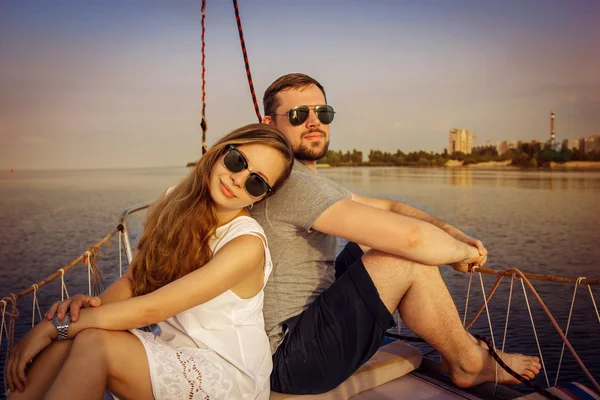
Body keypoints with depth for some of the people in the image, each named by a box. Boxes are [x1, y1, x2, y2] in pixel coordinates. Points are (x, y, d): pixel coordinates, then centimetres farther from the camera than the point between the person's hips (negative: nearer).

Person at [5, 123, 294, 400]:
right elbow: (133, 281, 3)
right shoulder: (174, 203, -1)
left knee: (93, 344, -26)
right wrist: (88, 305, -19)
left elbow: (150, 309, -24)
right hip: (177, 354, 5)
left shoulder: (247, 244, -22)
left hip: (230, 375, -5)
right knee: (65, 337, -21)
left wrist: (55, 325, -19)